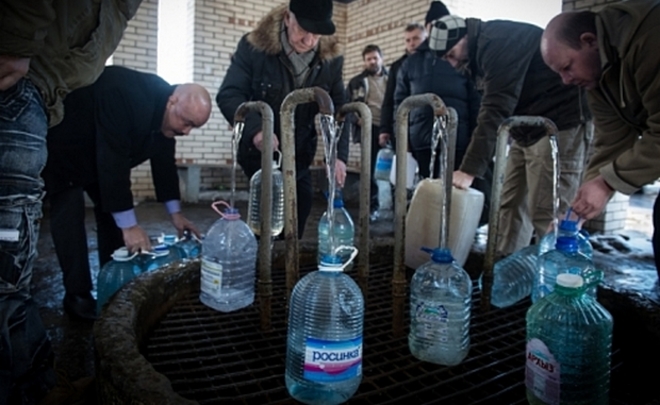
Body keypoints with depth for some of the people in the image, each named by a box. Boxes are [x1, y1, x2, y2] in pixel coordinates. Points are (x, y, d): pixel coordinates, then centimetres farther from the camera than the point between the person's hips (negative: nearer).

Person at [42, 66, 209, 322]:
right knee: (70, 212, -15)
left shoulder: (164, 111, -12)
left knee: (112, 209, 3)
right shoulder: (125, 97, -39)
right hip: (61, 144, -8)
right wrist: (129, 226, -40)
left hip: (101, 153, 8)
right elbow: (112, 159, -41)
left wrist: (175, 213, -4)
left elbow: (164, 159, -3)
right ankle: (77, 295, -7)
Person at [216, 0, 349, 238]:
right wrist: (255, 129, -38)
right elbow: (228, 95, -19)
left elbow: (338, 109, -4)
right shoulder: (254, 47, -16)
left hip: (300, 154, 4)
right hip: (259, 150, -4)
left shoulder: (331, 58, -6)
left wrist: (339, 154, -19)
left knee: (301, 202, 13)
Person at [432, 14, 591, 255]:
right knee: (511, 206, 9)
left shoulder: (497, 41, -18)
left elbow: (496, 108, -26)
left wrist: (469, 169, -28)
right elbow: (492, 106, 10)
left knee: (547, 214, -10)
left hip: (558, 124, -10)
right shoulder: (483, 50, 13)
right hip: (528, 129, 10)